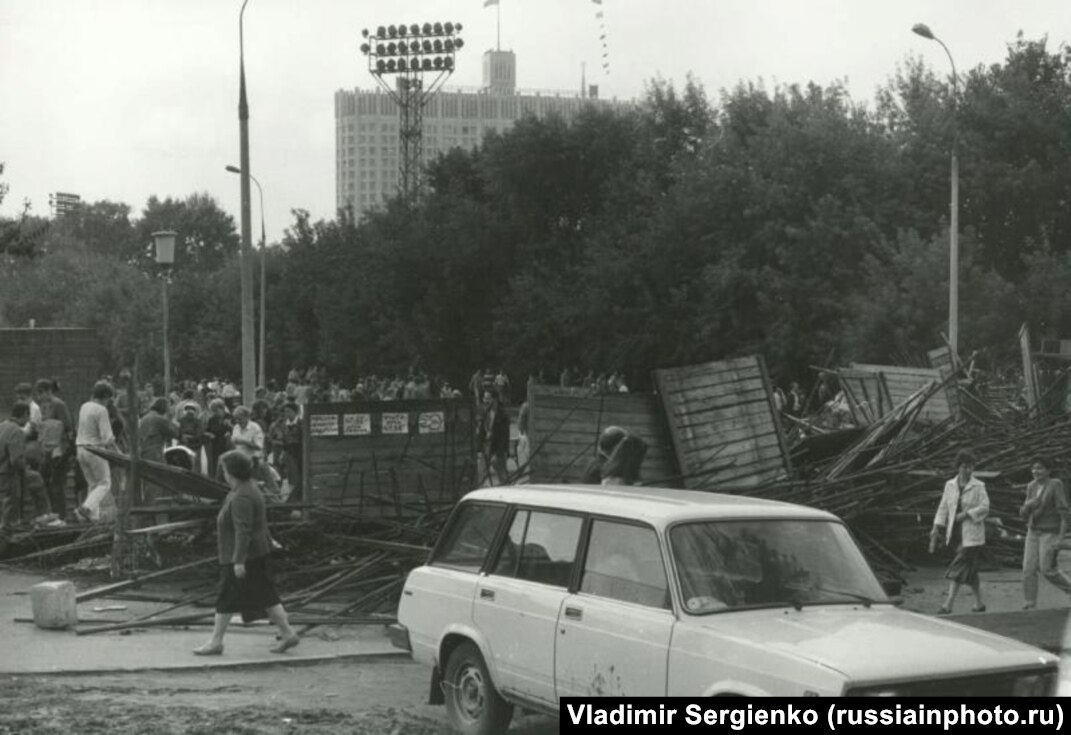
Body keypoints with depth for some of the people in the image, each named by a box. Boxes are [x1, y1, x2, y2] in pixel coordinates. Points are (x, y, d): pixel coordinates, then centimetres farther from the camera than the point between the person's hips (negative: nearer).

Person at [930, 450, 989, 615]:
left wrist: (967, 514, -17)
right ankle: (979, 603, 23)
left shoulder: (978, 486, -4)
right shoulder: (950, 485, 9)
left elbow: (985, 507, -9)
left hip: (971, 534, -5)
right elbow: (943, 507, 9)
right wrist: (937, 527, 1)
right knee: (970, 570, 12)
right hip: (956, 532, 5)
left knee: (959, 568, -11)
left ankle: (948, 604, -15)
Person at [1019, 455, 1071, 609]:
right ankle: (1028, 607, -2)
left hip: (1050, 533, -6)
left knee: (1047, 569, -8)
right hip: (1033, 532, 6)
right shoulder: (1032, 487, 7)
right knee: (1029, 569, -4)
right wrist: (1028, 504, -14)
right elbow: (1024, 515, 9)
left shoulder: (1056, 485, -13)